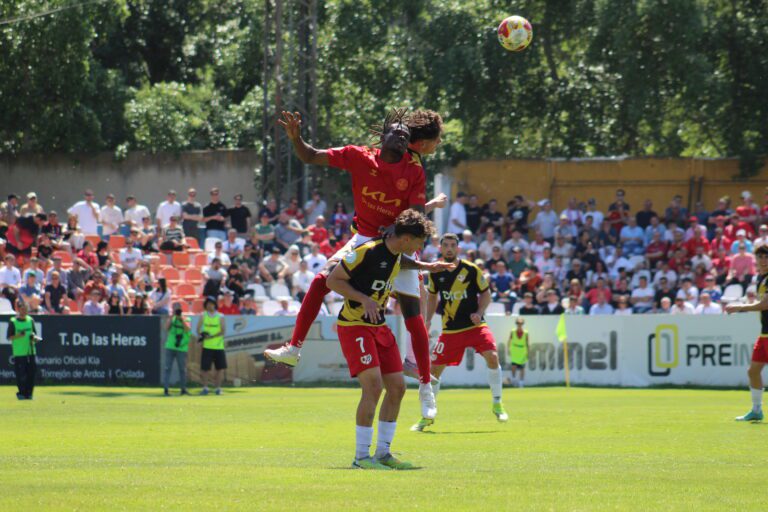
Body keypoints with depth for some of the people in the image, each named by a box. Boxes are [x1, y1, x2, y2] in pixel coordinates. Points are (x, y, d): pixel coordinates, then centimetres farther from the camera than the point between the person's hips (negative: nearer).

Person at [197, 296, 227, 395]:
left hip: (219, 346, 0)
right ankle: (205, 388, 3)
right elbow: (198, 329, 1)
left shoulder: (220, 317, 3)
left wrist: (211, 336, -17)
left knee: (220, 368, 1)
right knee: (205, 368, -4)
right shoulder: (203, 316, 6)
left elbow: (223, 331, -5)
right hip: (207, 346, 0)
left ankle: (218, 388, 10)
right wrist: (200, 335, -21)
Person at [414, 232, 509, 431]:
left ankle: (497, 405, -4)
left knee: (492, 356, -23)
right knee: (435, 368, -2)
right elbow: (433, 296, 18)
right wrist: (428, 320, 8)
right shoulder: (436, 272, 1)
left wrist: (479, 313, -14)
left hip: (475, 325, -2)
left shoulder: (471, 269, -7)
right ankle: (428, 416, 14)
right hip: (450, 329, 2)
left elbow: (486, 293, 2)